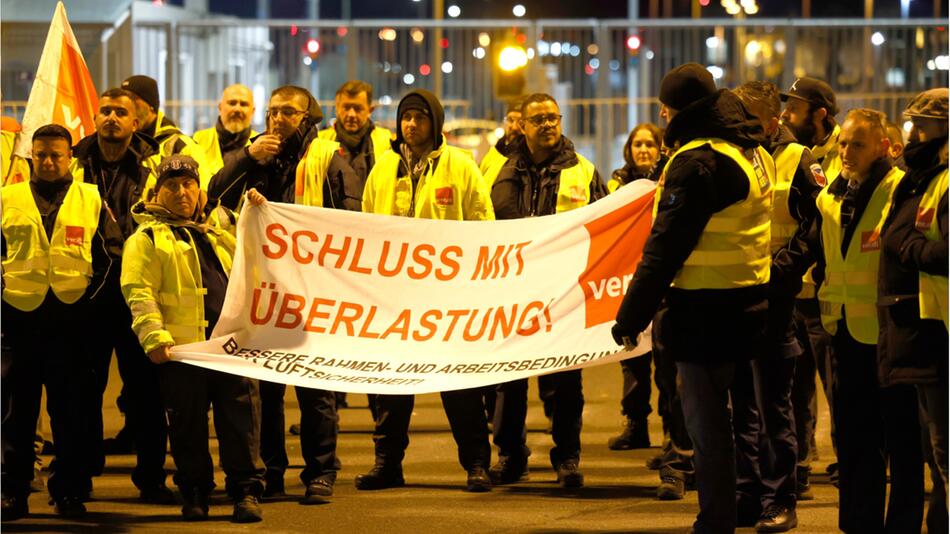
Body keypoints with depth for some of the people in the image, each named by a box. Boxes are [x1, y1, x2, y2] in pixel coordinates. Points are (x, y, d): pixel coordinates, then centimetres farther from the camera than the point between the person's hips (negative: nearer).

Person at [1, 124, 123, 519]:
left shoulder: (91, 200, 9)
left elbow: (111, 252, 10)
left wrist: (92, 293, -1)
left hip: (71, 319, 0)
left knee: (72, 412, 3)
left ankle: (69, 492, 10)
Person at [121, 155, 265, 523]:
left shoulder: (216, 236, 26)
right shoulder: (146, 239, 8)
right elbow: (139, 293, -3)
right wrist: (154, 336, -18)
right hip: (184, 345, -4)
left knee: (241, 415, -3)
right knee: (188, 424, 2)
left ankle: (246, 491, 0)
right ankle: (194, 495, 12)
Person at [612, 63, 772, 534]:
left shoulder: (697, 161, -17)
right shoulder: (754, 152, 12)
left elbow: (665, 247, -18)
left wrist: (630, 318, -13)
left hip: (705, 310, -9)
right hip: (750, 302, 9)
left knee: (706, 423, -2)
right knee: (716, 416, 18)